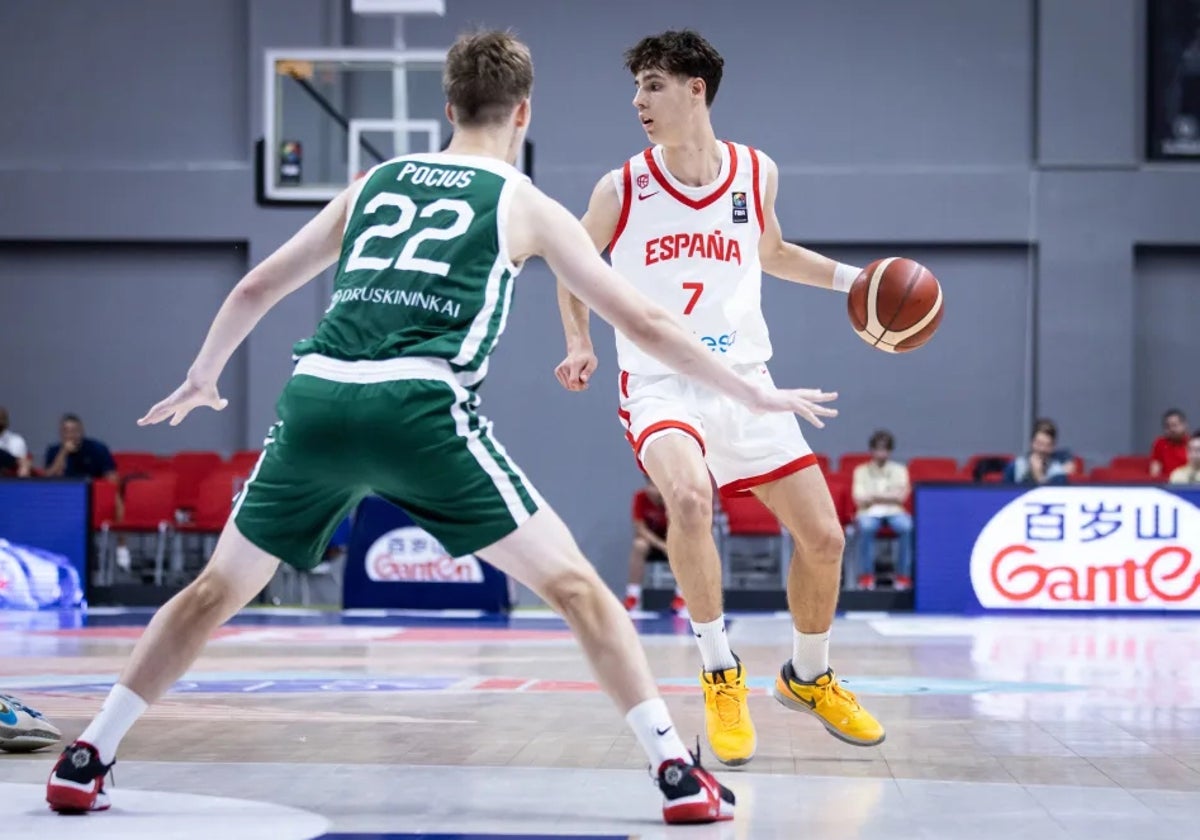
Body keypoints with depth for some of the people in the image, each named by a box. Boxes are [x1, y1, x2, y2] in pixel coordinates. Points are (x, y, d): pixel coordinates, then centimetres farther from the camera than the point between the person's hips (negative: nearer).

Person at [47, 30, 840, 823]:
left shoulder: (375, 182, 26)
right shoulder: (524, 204, 16)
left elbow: (255, 289, 32)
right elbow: (645, 322, 16)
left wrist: (202, 378, 48)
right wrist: (752, 392, 27)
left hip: (315, 398, 4)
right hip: (418, 409, -4)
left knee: (219, 588, 21)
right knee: (574, 584, 5)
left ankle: (85, 761, 23)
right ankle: (679, 772, -1)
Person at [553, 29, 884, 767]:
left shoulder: (756, 174, 0)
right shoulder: (621, 190, -7)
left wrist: (851, 278, 8)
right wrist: (581, 345, -4)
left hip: (745, 383, 3)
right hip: (661, 387, -3)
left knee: (824, 537, 2)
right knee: (690, 497, -34)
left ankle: (809, 677, 30)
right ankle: (722, 676, -16)